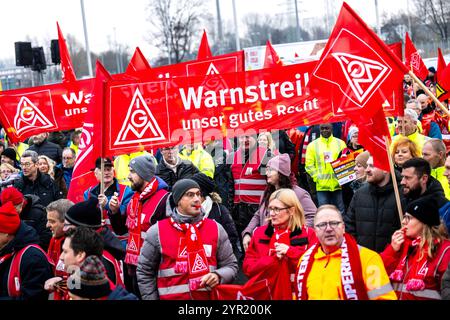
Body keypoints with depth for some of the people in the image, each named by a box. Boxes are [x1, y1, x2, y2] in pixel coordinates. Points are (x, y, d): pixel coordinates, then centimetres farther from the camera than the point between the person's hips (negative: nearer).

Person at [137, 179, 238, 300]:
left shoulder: (216, 229, 0)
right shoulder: (157, 231, -4)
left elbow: (231, 265, 5)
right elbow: (145, 272, 2)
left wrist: (218, 276, -14)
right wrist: (151, 298, -2)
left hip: (210, 297, 1)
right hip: (171, 297, -1)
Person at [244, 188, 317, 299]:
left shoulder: (308, 234, 5)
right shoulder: (260, 233, 12)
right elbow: (248, 268, 5)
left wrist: (290, 252, -11)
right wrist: (274, 259, -8)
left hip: (297, 293, -1)